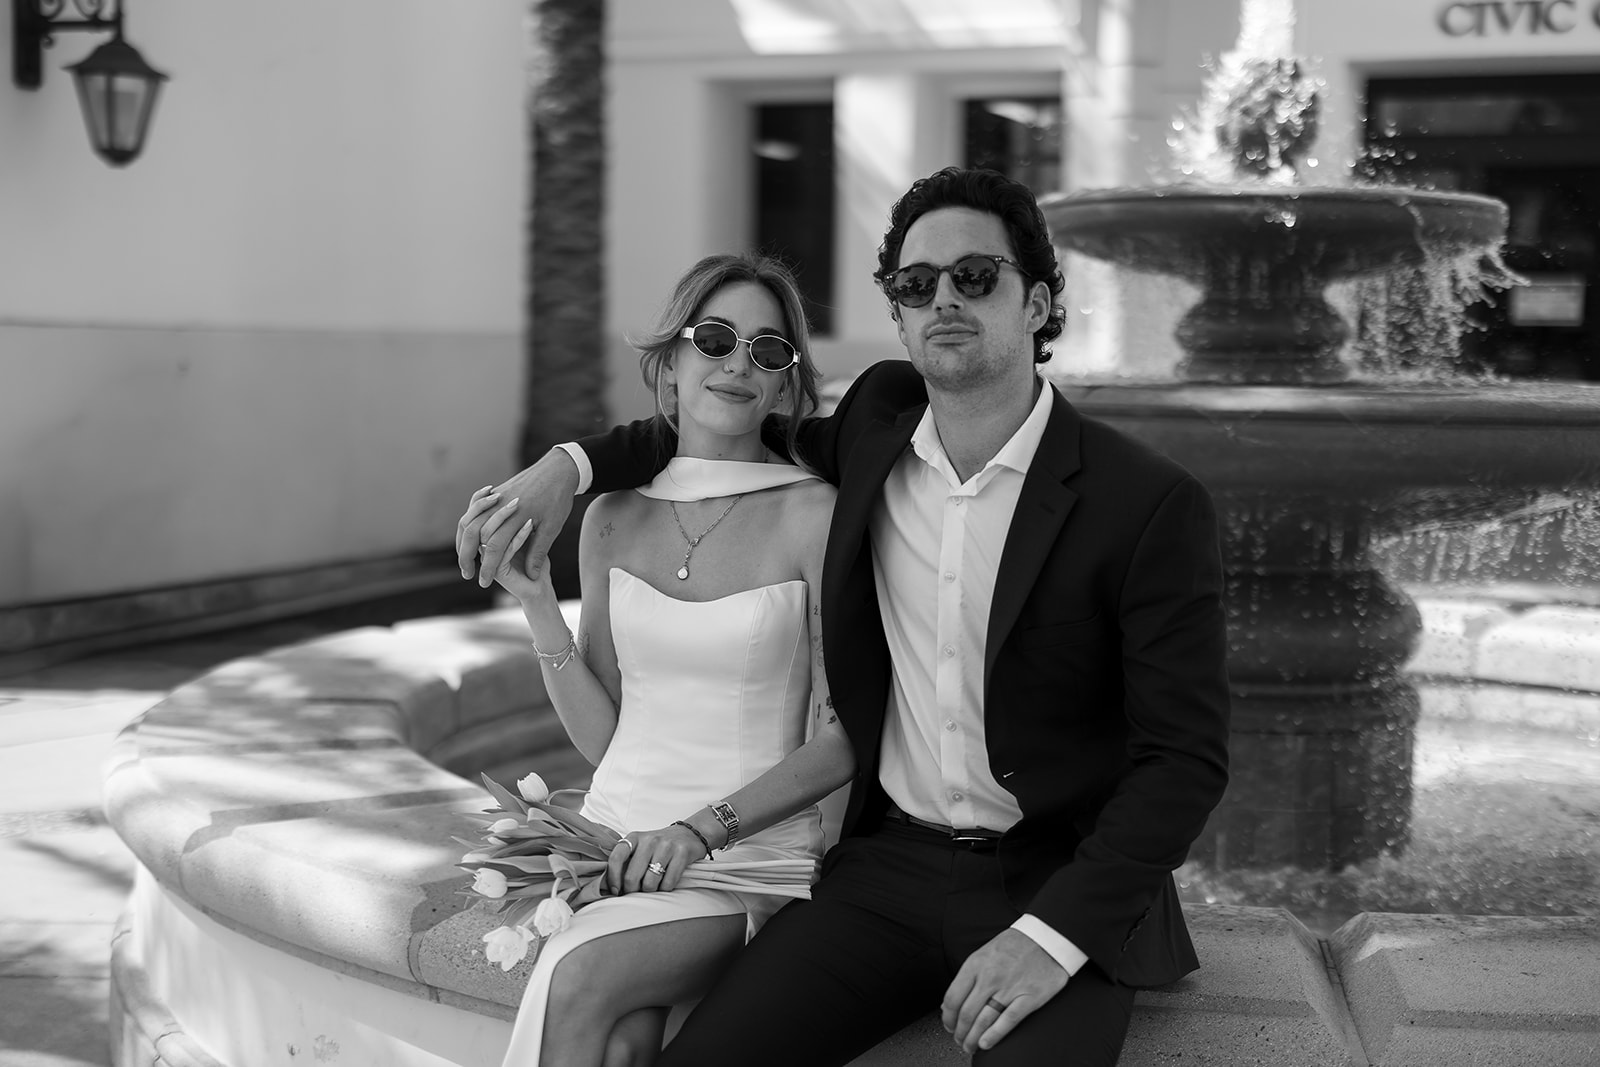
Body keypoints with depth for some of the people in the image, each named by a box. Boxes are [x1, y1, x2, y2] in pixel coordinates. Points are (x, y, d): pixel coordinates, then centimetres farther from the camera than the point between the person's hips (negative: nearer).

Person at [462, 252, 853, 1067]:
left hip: (750, 854, -3)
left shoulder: (812, 512, -7)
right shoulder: (615, 516, 6)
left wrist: (706, 826, -15)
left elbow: (841, 740, -5)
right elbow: (601, 737, 8)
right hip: (616, 838, 3)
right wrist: (535, 602, -3)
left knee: (579, 981, -28)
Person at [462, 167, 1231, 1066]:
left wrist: (1051, 935, -22)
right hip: (888, 867, 4)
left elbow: (1186, 757, -11)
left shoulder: (1154, 506, -10)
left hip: (1065, 889, -3)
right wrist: (571, 463, 9)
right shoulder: (878, 425, 4)